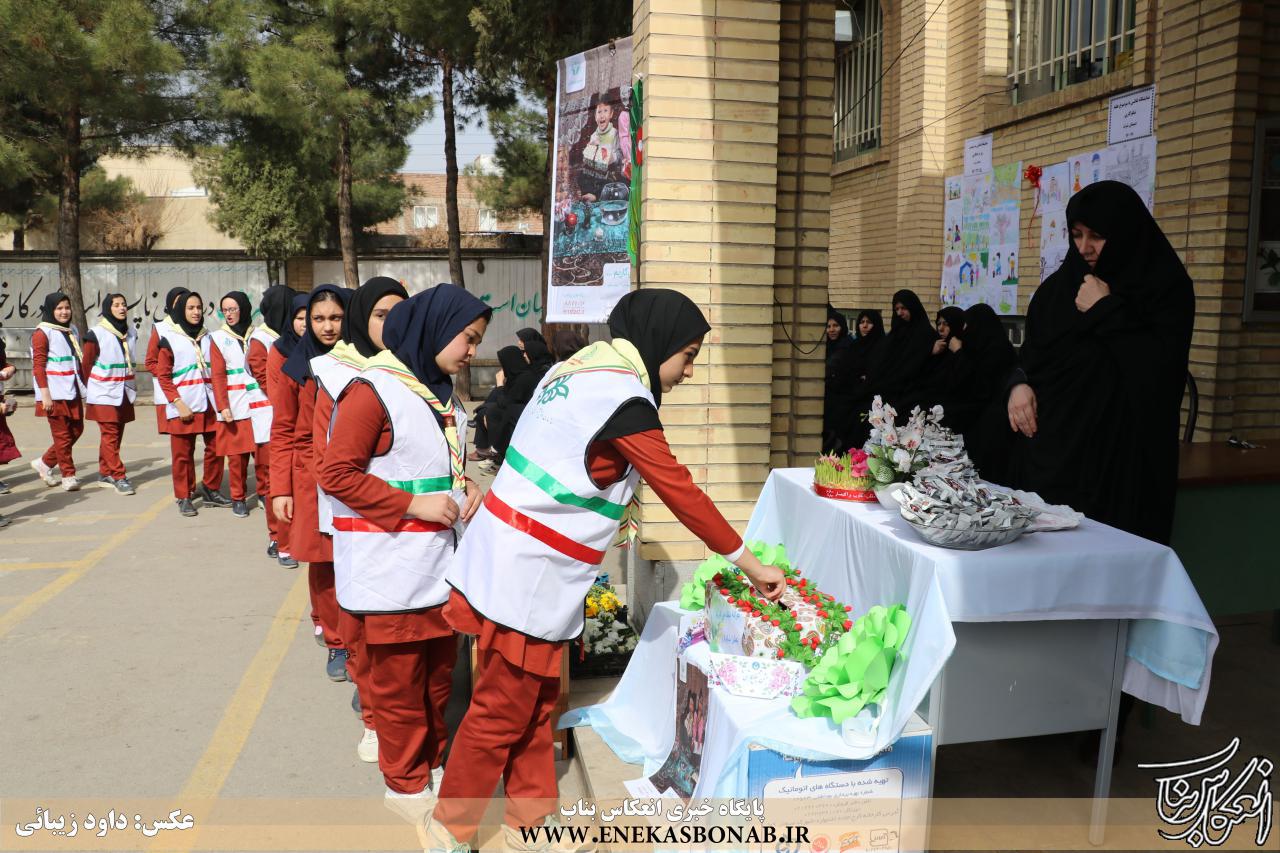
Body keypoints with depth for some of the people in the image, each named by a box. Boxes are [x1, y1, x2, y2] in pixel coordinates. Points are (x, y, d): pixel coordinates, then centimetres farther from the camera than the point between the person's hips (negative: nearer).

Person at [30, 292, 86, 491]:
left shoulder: (72, 331, 15)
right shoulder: (42, 333, -6)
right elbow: (38, 366, -10)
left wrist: (83, 389, 17)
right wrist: (45, 394, -16)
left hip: (73, 391, 7)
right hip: (55, 393, -7)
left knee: (76, 430, 10)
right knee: (62, 435, -1)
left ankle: (45, 463, 26)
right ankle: (68, 475, 7)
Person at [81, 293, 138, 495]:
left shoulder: (131, 332, 8)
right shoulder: (96, 334, -8)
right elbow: (86, 365, -2)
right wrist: (89, 390, 3)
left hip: (124, 392, 6)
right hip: (103, 393, -6)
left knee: (116, 434, 10)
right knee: (110, 435, -8)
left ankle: (105, 474, 20)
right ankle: (119, 477, -8)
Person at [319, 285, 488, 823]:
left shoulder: (443, 394, 11)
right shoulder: (373, 391, -15)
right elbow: (336, 473, -17)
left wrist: (466, 487, 2)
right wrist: (414, 504, -19)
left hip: (442, 565, 8)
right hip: (394, 571, -8)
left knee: (439, 673, 19)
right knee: (399, 683, 8)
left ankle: (433, 762, 37)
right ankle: (406, 783, 25)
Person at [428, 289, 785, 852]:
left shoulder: (579, 368, 10)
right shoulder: (624, 401, -18)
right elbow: (681, 491, -14)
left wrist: (605, 513, 7)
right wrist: (749, 562, -6)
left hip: (507, 558, 9)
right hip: (527, 577, -9)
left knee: (535, 704, 19)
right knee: (501, 713, 7)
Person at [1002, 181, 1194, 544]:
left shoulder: (1166, 287, -2)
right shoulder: (1060, 284, 13)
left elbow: (1160, 369, -14)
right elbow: (1030, 349, 17)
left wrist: (1105, 312, -12)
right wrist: (1018, 384, -3)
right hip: (1048, 445, 4)